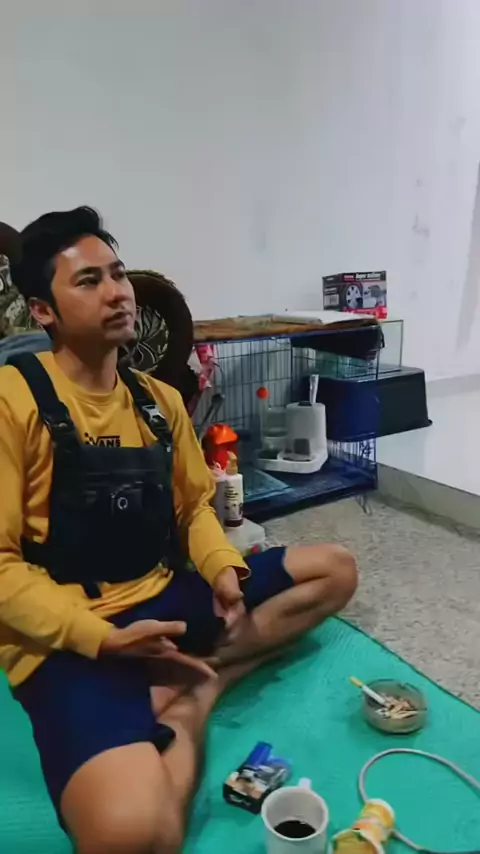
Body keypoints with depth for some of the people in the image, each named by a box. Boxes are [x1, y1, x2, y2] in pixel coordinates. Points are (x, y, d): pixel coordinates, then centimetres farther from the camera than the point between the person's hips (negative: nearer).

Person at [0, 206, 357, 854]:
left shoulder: (159, 400, 8)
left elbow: (195, 505, 15)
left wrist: (223, 571, -5)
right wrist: (105, 639, -22)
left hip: (165, 600, 8)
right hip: (69, 640, -7)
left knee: (334, 570, 8)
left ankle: (194, 693, -4)